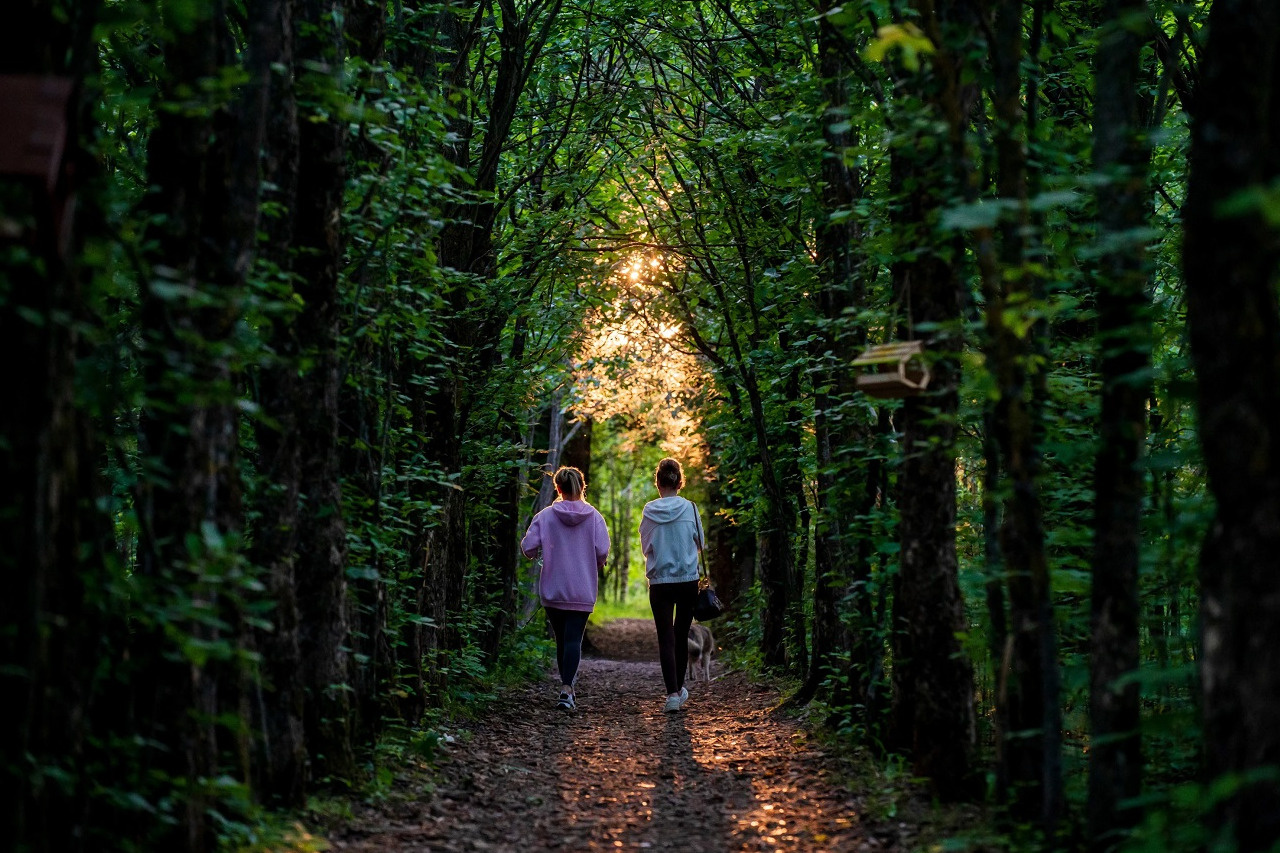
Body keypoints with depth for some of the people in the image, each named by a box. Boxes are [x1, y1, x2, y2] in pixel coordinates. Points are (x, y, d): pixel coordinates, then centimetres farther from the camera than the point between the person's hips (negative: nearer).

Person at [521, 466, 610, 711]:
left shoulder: (545, 516, -3)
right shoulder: (594, 517, -2)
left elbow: (528, 548, -7)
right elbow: (602, 551, -11)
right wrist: (596, 566, 11)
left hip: (552, 591, 1)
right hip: (582, 591, -1)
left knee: (561, 640, 14)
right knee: (574, 639, -3)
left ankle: (567, 689, 20)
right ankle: (567, 687, -21)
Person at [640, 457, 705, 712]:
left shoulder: (649, 511, -5)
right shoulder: (690, 509, -6)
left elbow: (645, 548, 6)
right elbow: (700, 543, 6)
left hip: (660, 582, -1)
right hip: (688, 580, 1)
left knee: (666, 638, 0)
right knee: (682, 635, 14)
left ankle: (672, 693, -11)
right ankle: (679, 689, 26)